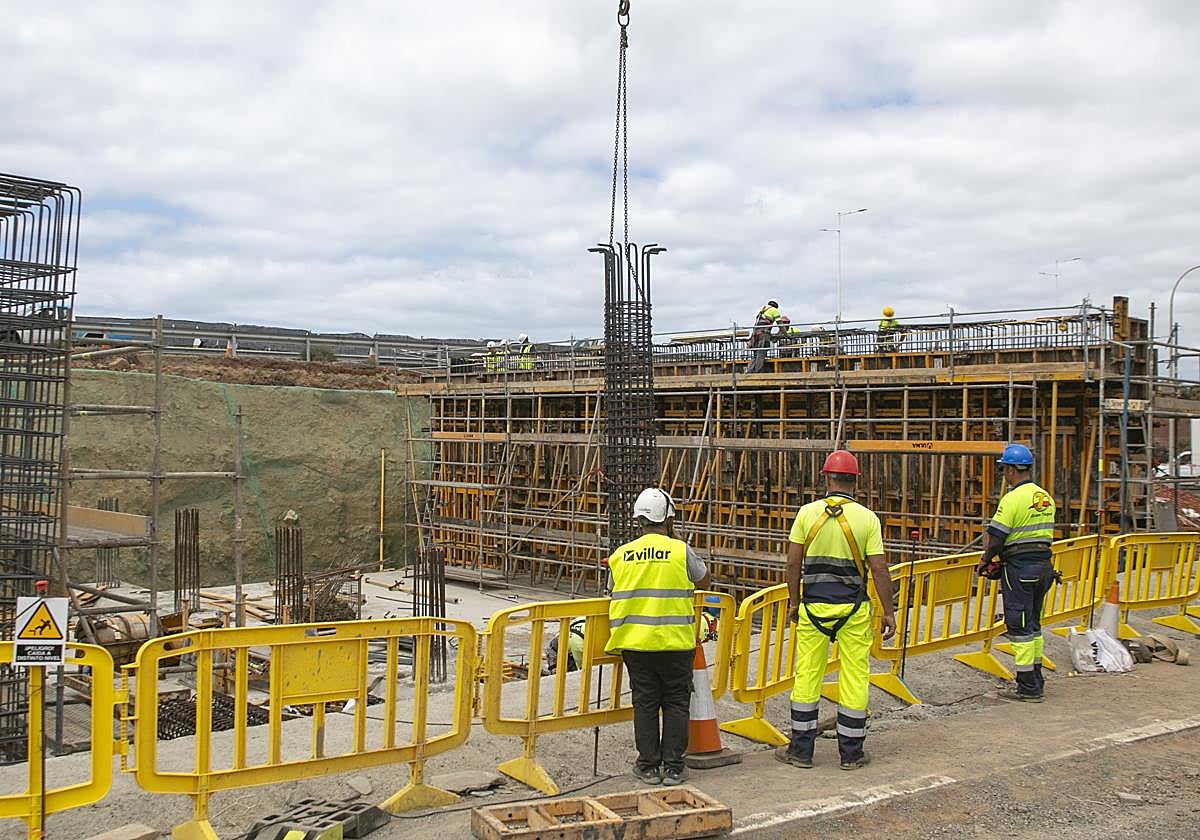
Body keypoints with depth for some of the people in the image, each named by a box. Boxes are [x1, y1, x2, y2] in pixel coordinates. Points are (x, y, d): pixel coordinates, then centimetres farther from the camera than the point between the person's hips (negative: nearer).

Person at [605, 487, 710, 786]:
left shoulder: (621, 555, 3)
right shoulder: (680, 550, -6)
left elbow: (619, 594, 9)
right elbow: (703, 580, 9)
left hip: (635, 641, 3)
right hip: (675, 640, -2)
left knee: (645, 703, 11)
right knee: (676, 703, 9)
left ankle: (648, 765, 15)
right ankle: (673, 767, 11)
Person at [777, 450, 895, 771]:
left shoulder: (808, 513, -3)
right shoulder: (867, 518, -5)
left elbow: (793, 562, -1)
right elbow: (878, 569, -7)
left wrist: (793, 601, 11)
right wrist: (888, 612, 1)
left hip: (814, 604, 1)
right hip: (853, 609, -1)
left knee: (806, 675, 8)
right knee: (855, 678, 8)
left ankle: (800, 750, 15)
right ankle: (851, 753, 14)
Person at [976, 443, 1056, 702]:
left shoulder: (1012, 498, -15)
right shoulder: (1044, 497, 11)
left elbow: (996, 537, -16)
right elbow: (1046, 534, 15)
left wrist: (986, 561, 1)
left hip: (1019, 568, -8)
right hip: (1043, 564, 8)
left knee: (1019, 627, -2)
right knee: (1033, 625, 18)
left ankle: (1028, 688, 1)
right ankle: (1036, 681, 24)